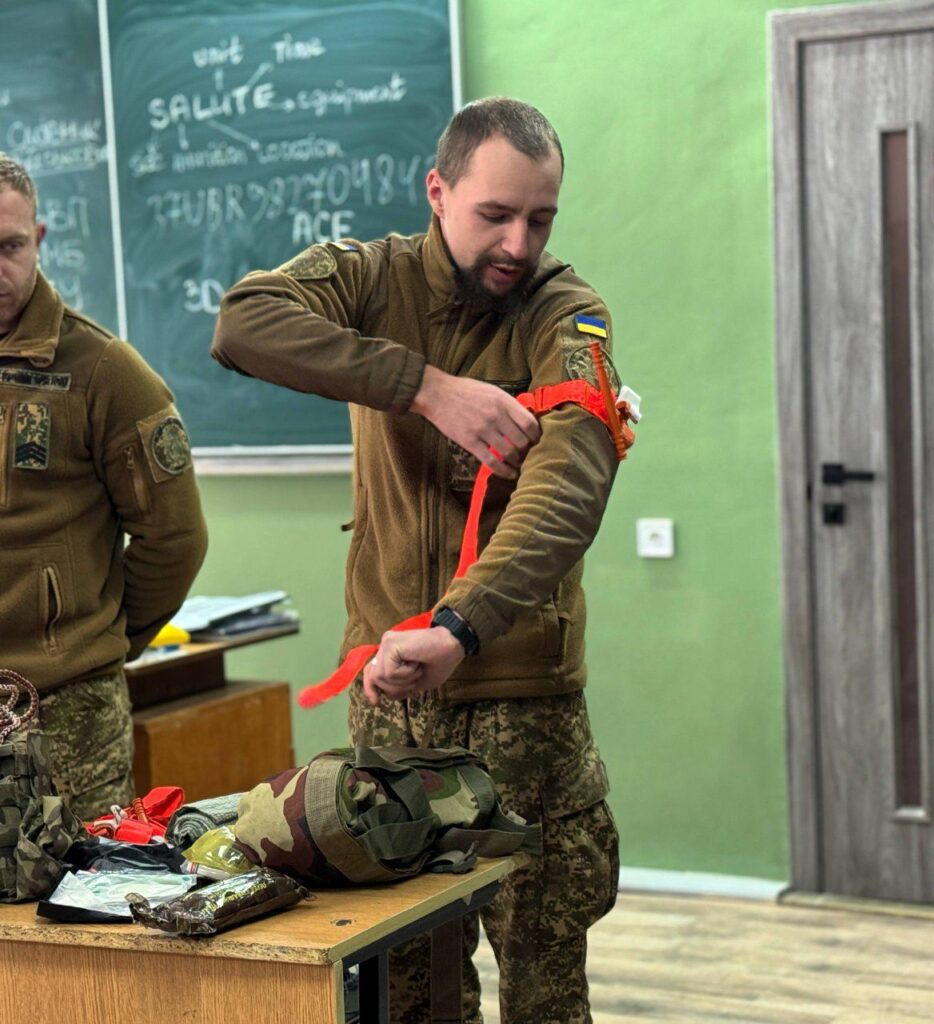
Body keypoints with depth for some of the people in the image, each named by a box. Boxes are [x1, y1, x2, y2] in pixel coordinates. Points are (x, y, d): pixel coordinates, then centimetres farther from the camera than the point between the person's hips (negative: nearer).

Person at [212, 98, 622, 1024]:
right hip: (386, 684, 2)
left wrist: (456, 631, -42)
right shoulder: (375, 278, 0)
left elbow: (566, 492, -26)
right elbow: (242, 324, -21)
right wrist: (429, 386, -29)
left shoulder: (567, 316, -8)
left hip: (521, 688, -2)